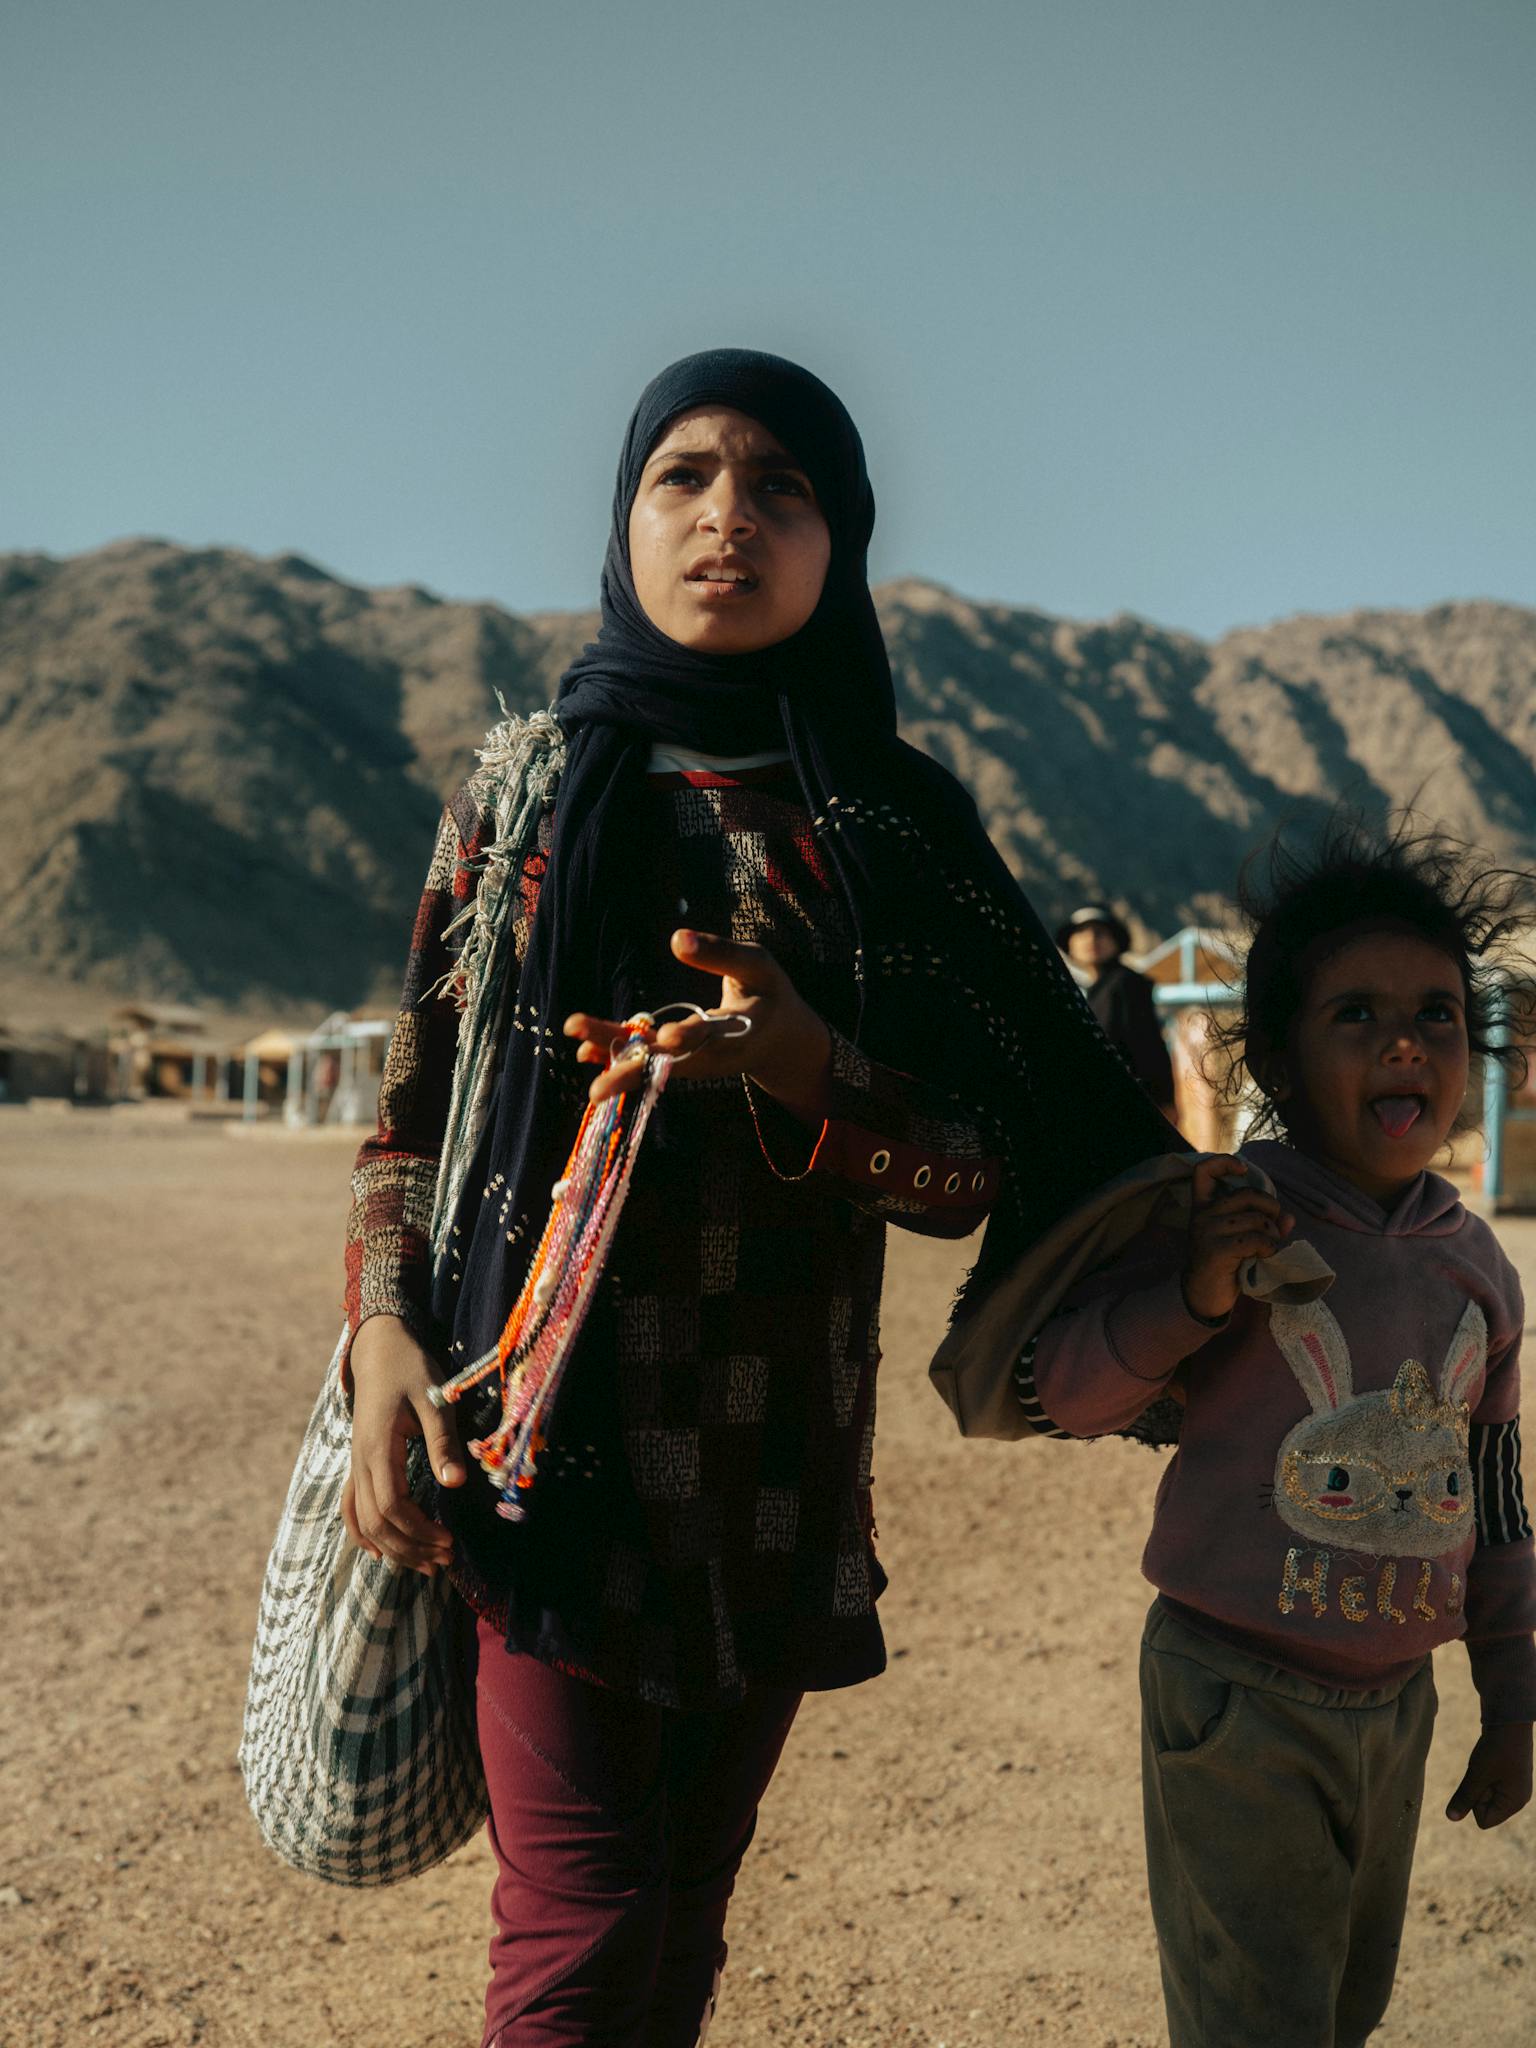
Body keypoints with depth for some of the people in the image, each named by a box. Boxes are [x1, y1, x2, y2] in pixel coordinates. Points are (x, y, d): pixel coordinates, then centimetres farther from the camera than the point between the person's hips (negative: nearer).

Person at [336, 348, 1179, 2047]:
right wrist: (386, 1334, -10)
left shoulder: (894, 823, 3)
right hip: (559, 1431, -1)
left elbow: (978, 1175, 0)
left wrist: (810, 1073, -20)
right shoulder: (531, 782, 3)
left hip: (785, 1457, 1)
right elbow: (413, 1106, 6)